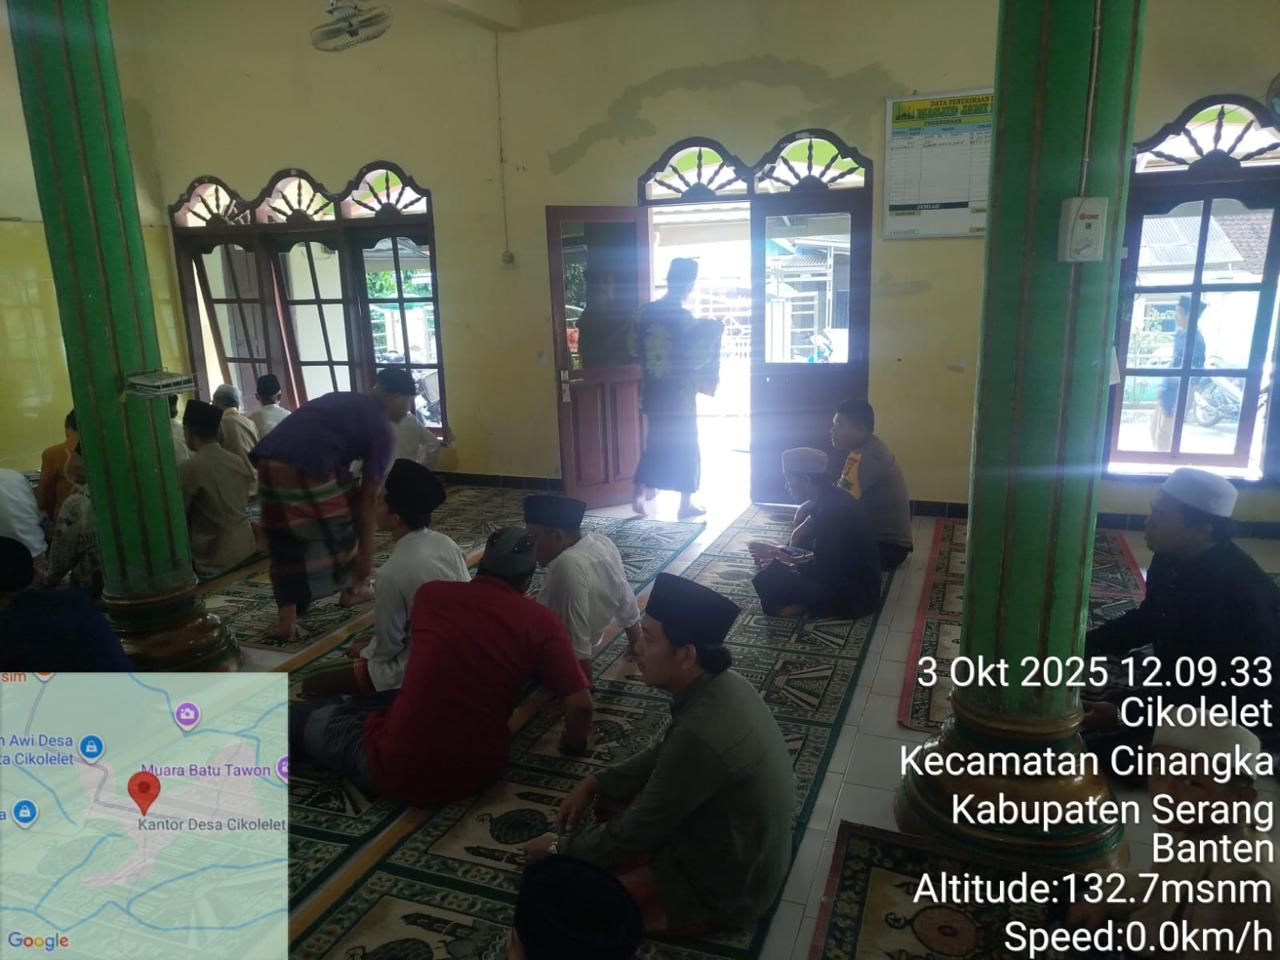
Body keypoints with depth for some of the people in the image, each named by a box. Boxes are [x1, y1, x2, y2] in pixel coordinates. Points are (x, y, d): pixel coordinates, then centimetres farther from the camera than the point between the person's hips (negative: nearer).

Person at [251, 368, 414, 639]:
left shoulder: (342, 400, 27)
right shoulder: (382, 429, 6)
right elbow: (367, 497, 6)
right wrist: (366, 551, 12)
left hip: (268, 462, 7)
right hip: (308, 470, -6)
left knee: (284, 544, 18)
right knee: (343, 524, 19)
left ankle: (287, 616, 13)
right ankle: (351, 591, 32)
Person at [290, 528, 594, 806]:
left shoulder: (430, 593, -1)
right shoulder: (541, 621, -7)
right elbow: (580, 704, -10)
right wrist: (574, 744, 10)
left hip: (402, 769, -2)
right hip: (481, 769, 2)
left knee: (304, 715, 23)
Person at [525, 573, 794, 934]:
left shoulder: (699, 733, -36)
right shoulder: (723, 685, -9)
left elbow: (636, 831, -22)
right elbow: (664, 755, 9)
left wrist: (561, 847, -6)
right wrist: (593, 784, 1)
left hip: (726, 885, -8)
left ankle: (698, 915, 3)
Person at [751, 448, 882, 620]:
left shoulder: (830, 511, -25)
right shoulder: (835, 499, 6)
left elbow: (823, 572, -22)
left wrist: (791, 562, -6)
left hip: (853, 597, -10)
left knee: (766, 580, -19)